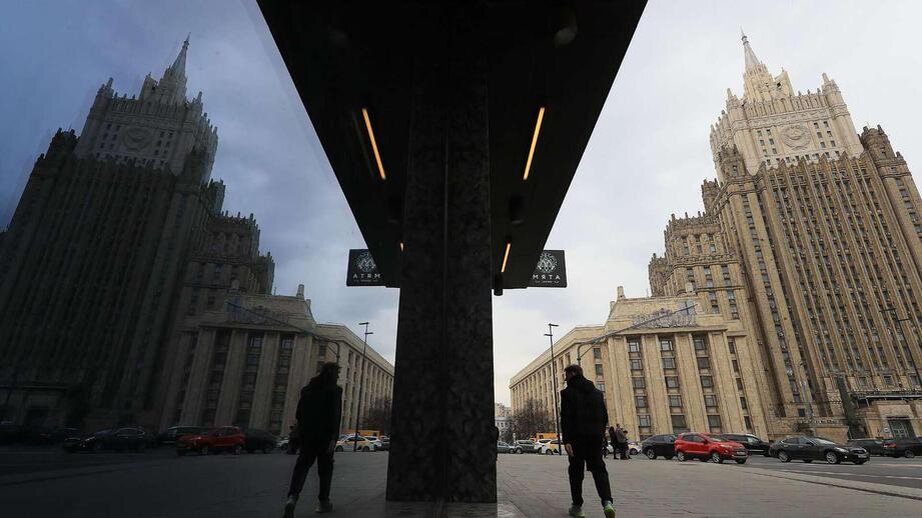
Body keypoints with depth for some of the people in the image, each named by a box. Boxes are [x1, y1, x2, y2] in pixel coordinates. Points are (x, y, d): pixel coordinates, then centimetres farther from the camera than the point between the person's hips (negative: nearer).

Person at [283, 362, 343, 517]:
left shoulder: (307, 388, 10)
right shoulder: (334, 390, -8)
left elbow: (299, 413, 12)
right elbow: (335, 415, -16)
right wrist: (334, 437, -17)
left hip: (306, 433, 4)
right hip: (324, 435, -4)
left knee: (303, 463, 7)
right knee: (325, 467, 10)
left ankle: (292, 497, -16)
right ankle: (323, 502, 18)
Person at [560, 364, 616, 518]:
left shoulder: (568, 392, -6)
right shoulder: (597, 392, 12)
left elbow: (565, 418, -14)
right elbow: (605, 417, 13)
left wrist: (566, 440, -15)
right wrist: (600, 434, 18)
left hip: (577, 437, -4)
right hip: (596, 437, 4)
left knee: (576, 471, 8)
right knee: (599, 469, 9)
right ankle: (607, 501, -10)